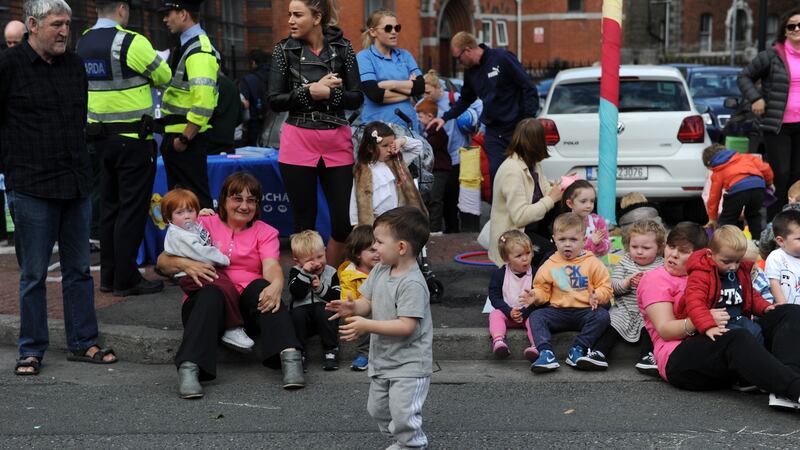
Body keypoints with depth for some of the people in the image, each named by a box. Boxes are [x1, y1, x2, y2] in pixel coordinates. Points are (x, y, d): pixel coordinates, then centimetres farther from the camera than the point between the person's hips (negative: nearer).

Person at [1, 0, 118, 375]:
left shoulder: (74, 64, 10)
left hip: (76, 185, 6)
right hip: (31, 187, -5)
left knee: (79, 269, 12)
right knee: (33, 274, 3)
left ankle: (83, 343, 22)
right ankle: (31, 350, 15)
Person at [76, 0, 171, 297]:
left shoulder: (83, 44, 6)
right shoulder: (131, 43, -15)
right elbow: (165, 78, -4)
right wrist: (146, 76, 15)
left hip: (100, 136, 7)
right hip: (133, 138, -7)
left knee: (109, 206, 14)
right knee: (132, 209, -1)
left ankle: (109, 276, 19)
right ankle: (126, 280, 1)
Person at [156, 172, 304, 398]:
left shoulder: (265, 232, 14)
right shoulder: (204, 225, 12)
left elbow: (272, 267, -7)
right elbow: (162, 261, 4)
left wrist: (276, 285, -31)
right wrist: (185, 264, -20)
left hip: (249, 307, 1)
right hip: (208, 303, -1)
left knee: (261, 285, -30)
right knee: (212, 291, -34)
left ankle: (290, 356, -49)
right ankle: (189, 369, -52)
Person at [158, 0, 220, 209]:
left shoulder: (198, 51, -17)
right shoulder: (187, 46, 16)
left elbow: (203, 102, -26)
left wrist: (184, 138, -22)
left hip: (187, 138, -10)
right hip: (178, 135, 10)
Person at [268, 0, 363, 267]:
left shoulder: (342, 48, 2)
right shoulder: (285, 50, 1)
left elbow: (357, 99, -1)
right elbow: (275, 101, -4)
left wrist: (328, 93, -16)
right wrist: (310, 91, -15)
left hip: (337, 143, 1)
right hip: (298, 143, -1)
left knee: (344, 220, 0)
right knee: (304, 222, 4)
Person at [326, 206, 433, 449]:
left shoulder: (412, 283, -25)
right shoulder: (379, 272, 2)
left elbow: (407, 326, -28)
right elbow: (367, 302, 6)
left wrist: (367, 325, -31)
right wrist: (353, 308, -17)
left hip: (408, 364, -9)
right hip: (381, 359, 9)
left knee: (403, 412, -11)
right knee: (378, 409, 19)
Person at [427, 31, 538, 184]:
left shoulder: (502, 58, -11)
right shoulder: (470, 72, 10)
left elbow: (528, 87, -11)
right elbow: (465, 100, 26)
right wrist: (445, 118, 16)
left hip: (516, 128, -6)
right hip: (493, 132, 6)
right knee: (495, 174, 0)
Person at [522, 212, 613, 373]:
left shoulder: (593, 263, 4)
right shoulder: (549, 265, 9)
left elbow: (605, 287, 2)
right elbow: (543, 289, 13)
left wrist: (597, 296, -20)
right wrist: (536, 296, -9)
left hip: (584, 311, -2)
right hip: (558, 311, 2)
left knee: (602, 315, -30)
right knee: (536, 316, -22)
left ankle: (577, 351, -30)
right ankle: (546, 353, -39)